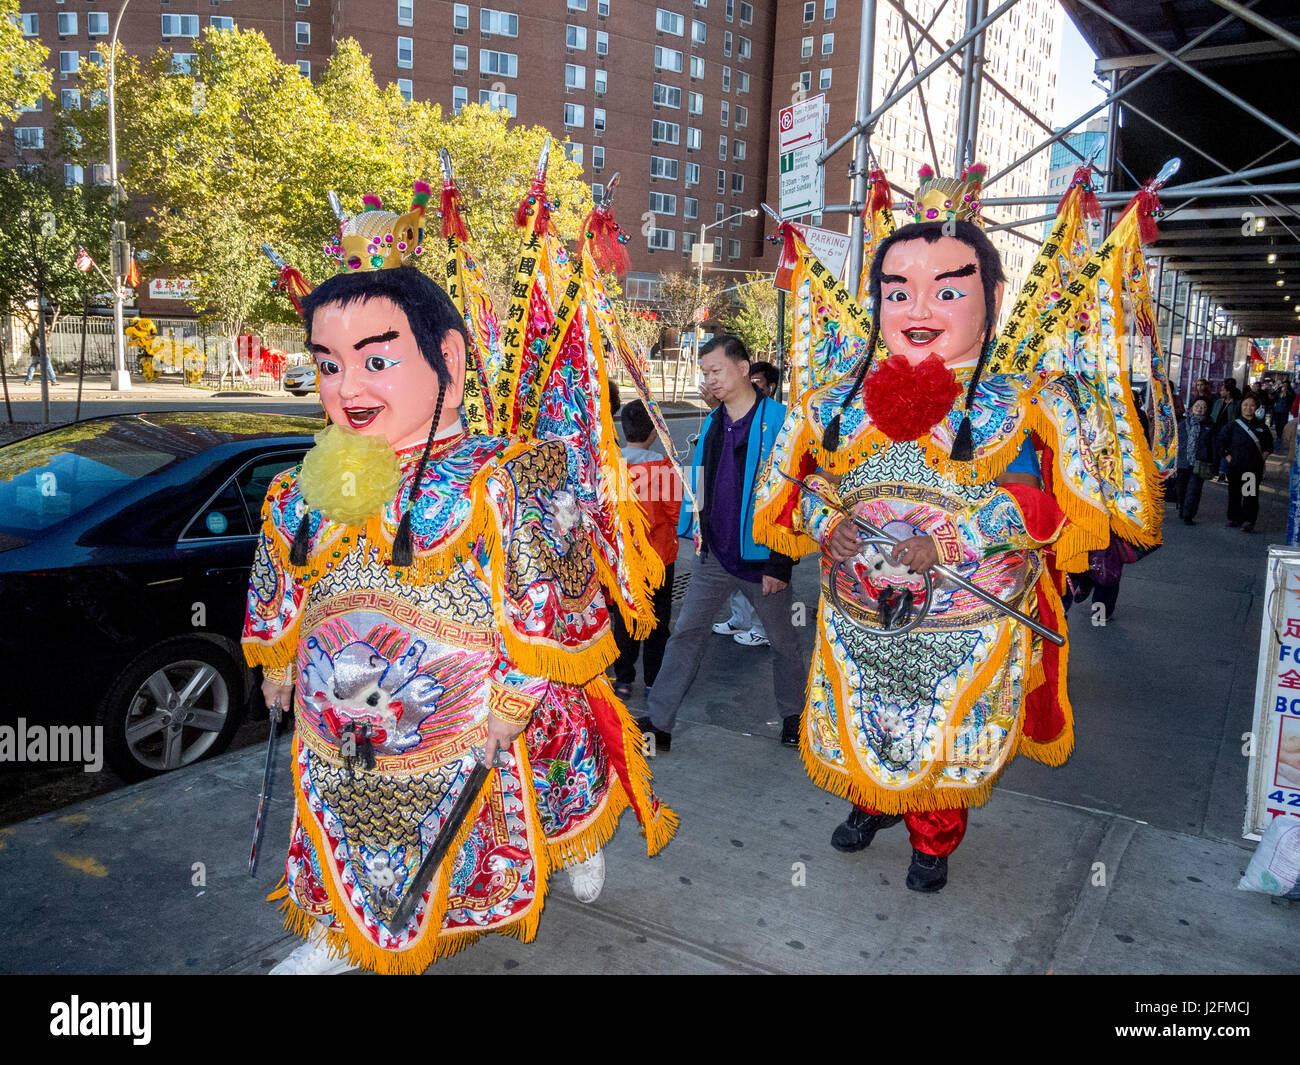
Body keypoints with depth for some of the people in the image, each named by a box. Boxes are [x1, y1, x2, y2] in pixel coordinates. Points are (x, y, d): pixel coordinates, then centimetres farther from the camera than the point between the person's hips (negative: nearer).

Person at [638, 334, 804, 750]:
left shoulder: (778, 421, -13)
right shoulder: (712, 423, 6)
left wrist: (781, 562, -15)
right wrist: (692, 527, 3)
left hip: (760, 556, -5)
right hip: (714, 554, 5)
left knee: (783, 641, 14)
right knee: (685, 635, 5)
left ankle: (793, 715, 35)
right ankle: (658, 723, 13)